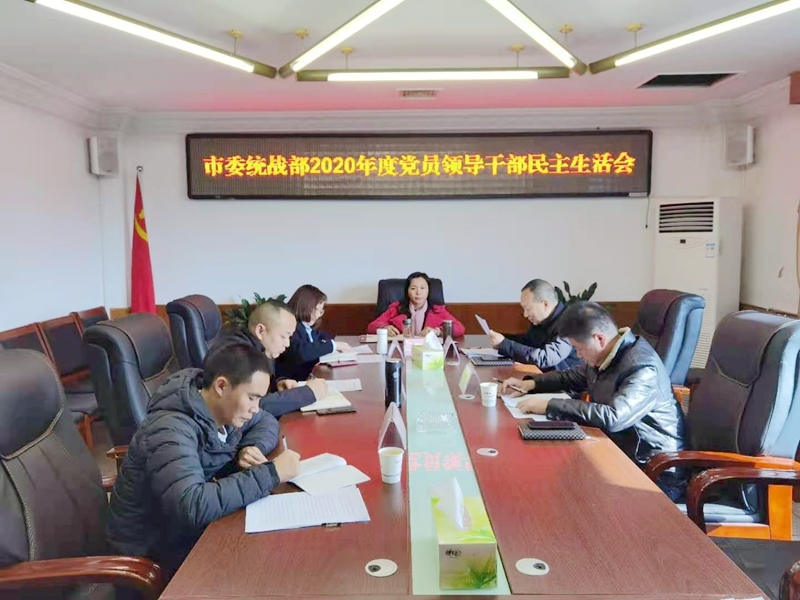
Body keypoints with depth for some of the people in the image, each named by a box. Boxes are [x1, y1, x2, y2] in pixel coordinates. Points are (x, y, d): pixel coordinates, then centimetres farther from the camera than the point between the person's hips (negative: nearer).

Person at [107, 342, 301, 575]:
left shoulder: (221, 407, -7)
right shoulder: (171, 431, -30)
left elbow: (267, 421, 10)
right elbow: (193, 507, -43)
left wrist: (252, 448, -12)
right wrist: (270, 473, -36)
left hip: (192, 525, 7)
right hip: (154, 546, -7)